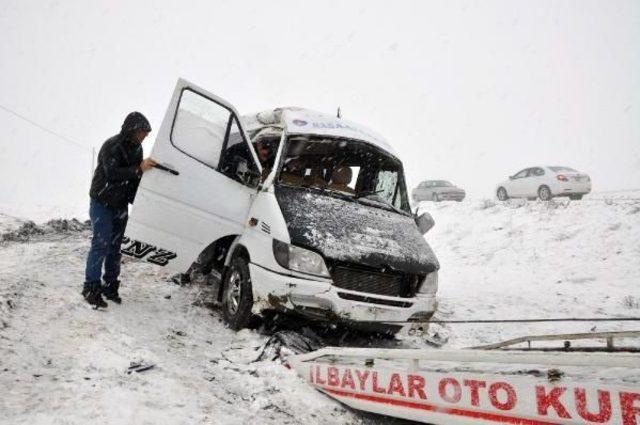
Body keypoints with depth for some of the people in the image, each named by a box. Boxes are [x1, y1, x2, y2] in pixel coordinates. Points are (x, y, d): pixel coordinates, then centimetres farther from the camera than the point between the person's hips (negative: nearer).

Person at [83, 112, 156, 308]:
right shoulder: (111, 146, -19)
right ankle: (91, 287, 1)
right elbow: (112, 173, -33)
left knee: (115, 246, 10)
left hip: (120, 205, 7)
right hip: (102, 203, -7)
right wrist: (139, 169, -39)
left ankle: (110, 285, 20)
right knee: (101, 245, -8)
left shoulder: (136, 147, 6)